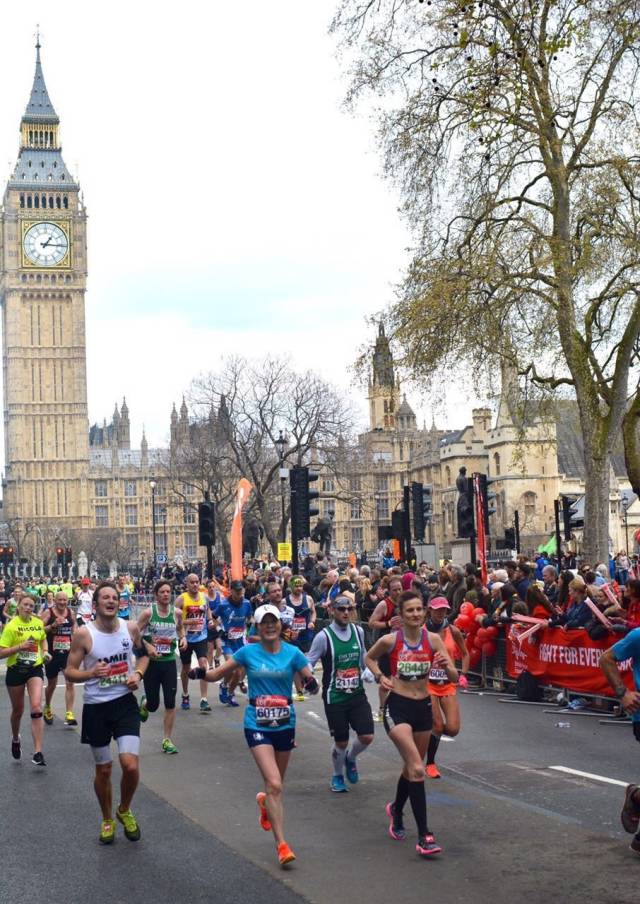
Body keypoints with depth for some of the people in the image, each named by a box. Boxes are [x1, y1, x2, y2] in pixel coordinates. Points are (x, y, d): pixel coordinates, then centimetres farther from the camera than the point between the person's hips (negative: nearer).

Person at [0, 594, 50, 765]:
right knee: (18, 710, 14)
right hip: (16, 671, -1)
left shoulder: (38, 623, 1)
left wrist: (45, 652, 4)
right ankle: (15, 739, 46)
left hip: (35, 669, 2)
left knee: (36, 708, -15)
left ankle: (37, 752, -14)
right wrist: (20, 647, -25)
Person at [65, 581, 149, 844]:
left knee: (131, 766, -11)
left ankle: (125, 810, 20)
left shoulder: (131, 628, -4)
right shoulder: (83, 634, -13)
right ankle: (107, 820, 35)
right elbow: (69, 673, -7)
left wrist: (138, 674, -4)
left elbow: (142, 654, 15)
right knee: (103, 769, 11)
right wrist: (91, 673, -26)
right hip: (96, 707, -1)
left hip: (125, 703, 1)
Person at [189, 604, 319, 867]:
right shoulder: (248, 652, -5)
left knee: (276, 783, 18)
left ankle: (264, 802, 54)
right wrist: (201, 673, -21)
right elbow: (218, 674, 0)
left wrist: (312, 684, -28)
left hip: (285, 724, 2)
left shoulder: (292, 653, -4)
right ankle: (281, 844, -8)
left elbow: (311, 682, -5)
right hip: (257, 725, -2)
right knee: (274, 784, -15)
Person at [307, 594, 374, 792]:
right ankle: (337, 776, 32)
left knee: (367, 736, -5)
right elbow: (308, 663, -10)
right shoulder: (323, 637, -14)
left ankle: (350, 759, 29)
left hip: (357, 693, 4)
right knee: (341, 742, 4)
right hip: (334, 697, -4)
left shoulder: (358, 631, 1)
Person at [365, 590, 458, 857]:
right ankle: (424, 836, -15)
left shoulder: (433, 639, -5)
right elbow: (369, 657, 11)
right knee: (417, 768, -17)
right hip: (398, 707, -4)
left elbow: (454, 677, -7)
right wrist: (380, 676, -6)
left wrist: (447, 666, -28)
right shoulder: (390, 640, -10)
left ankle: (396, 810, 49)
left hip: (423, 707, 4)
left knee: (412, 767, 20)